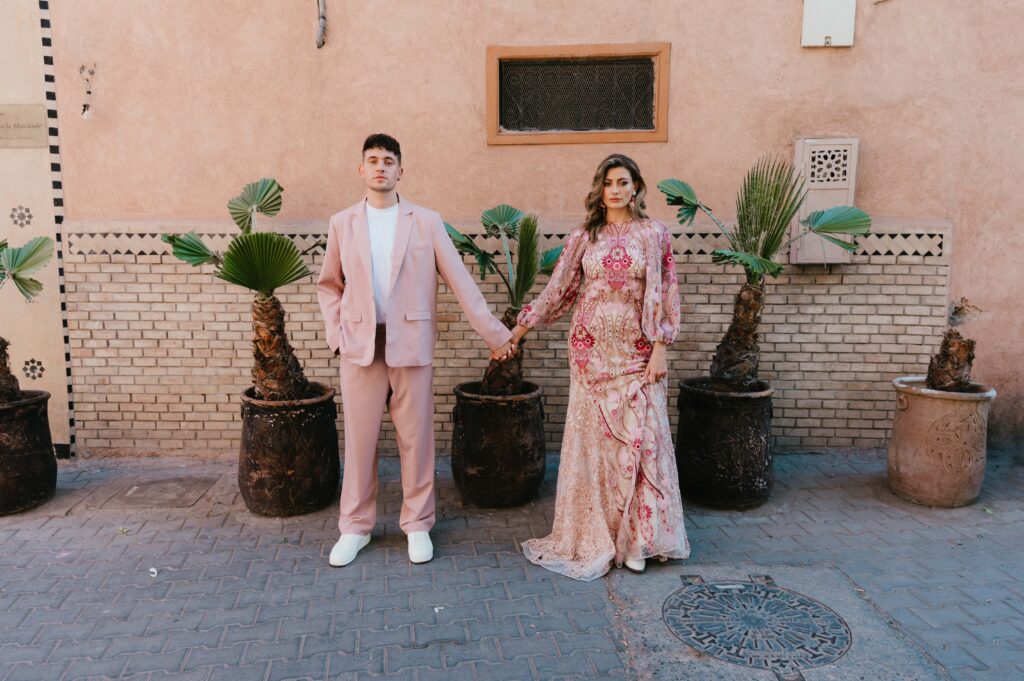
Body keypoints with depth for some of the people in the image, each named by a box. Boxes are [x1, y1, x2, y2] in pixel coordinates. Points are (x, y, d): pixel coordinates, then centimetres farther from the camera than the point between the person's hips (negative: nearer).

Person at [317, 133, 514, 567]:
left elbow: (460, 281, -2)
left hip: (411, 344, -1)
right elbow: (329, 285, 15)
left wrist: (496, 334, -5)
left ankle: (417, 524, 23)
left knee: (416, 438, 6)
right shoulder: (342, 224, 7)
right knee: (359, 438, 8)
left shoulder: (426, 222, 1)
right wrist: (336, 334, 2)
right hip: (360, 346, 1)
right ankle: (355, 527, 23)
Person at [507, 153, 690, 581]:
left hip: (636, 351, -1)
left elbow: (664, 294, 0)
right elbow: (558, 289, 8)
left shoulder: (653, 234, 2)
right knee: (592, 437, 5)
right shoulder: (584, 237, 5)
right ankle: (594, 534, 20)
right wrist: (519, 329, 8)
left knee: (639, 437, 0)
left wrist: (660, 348, -7)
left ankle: (637, 537, 14)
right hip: (592, 349, 1)